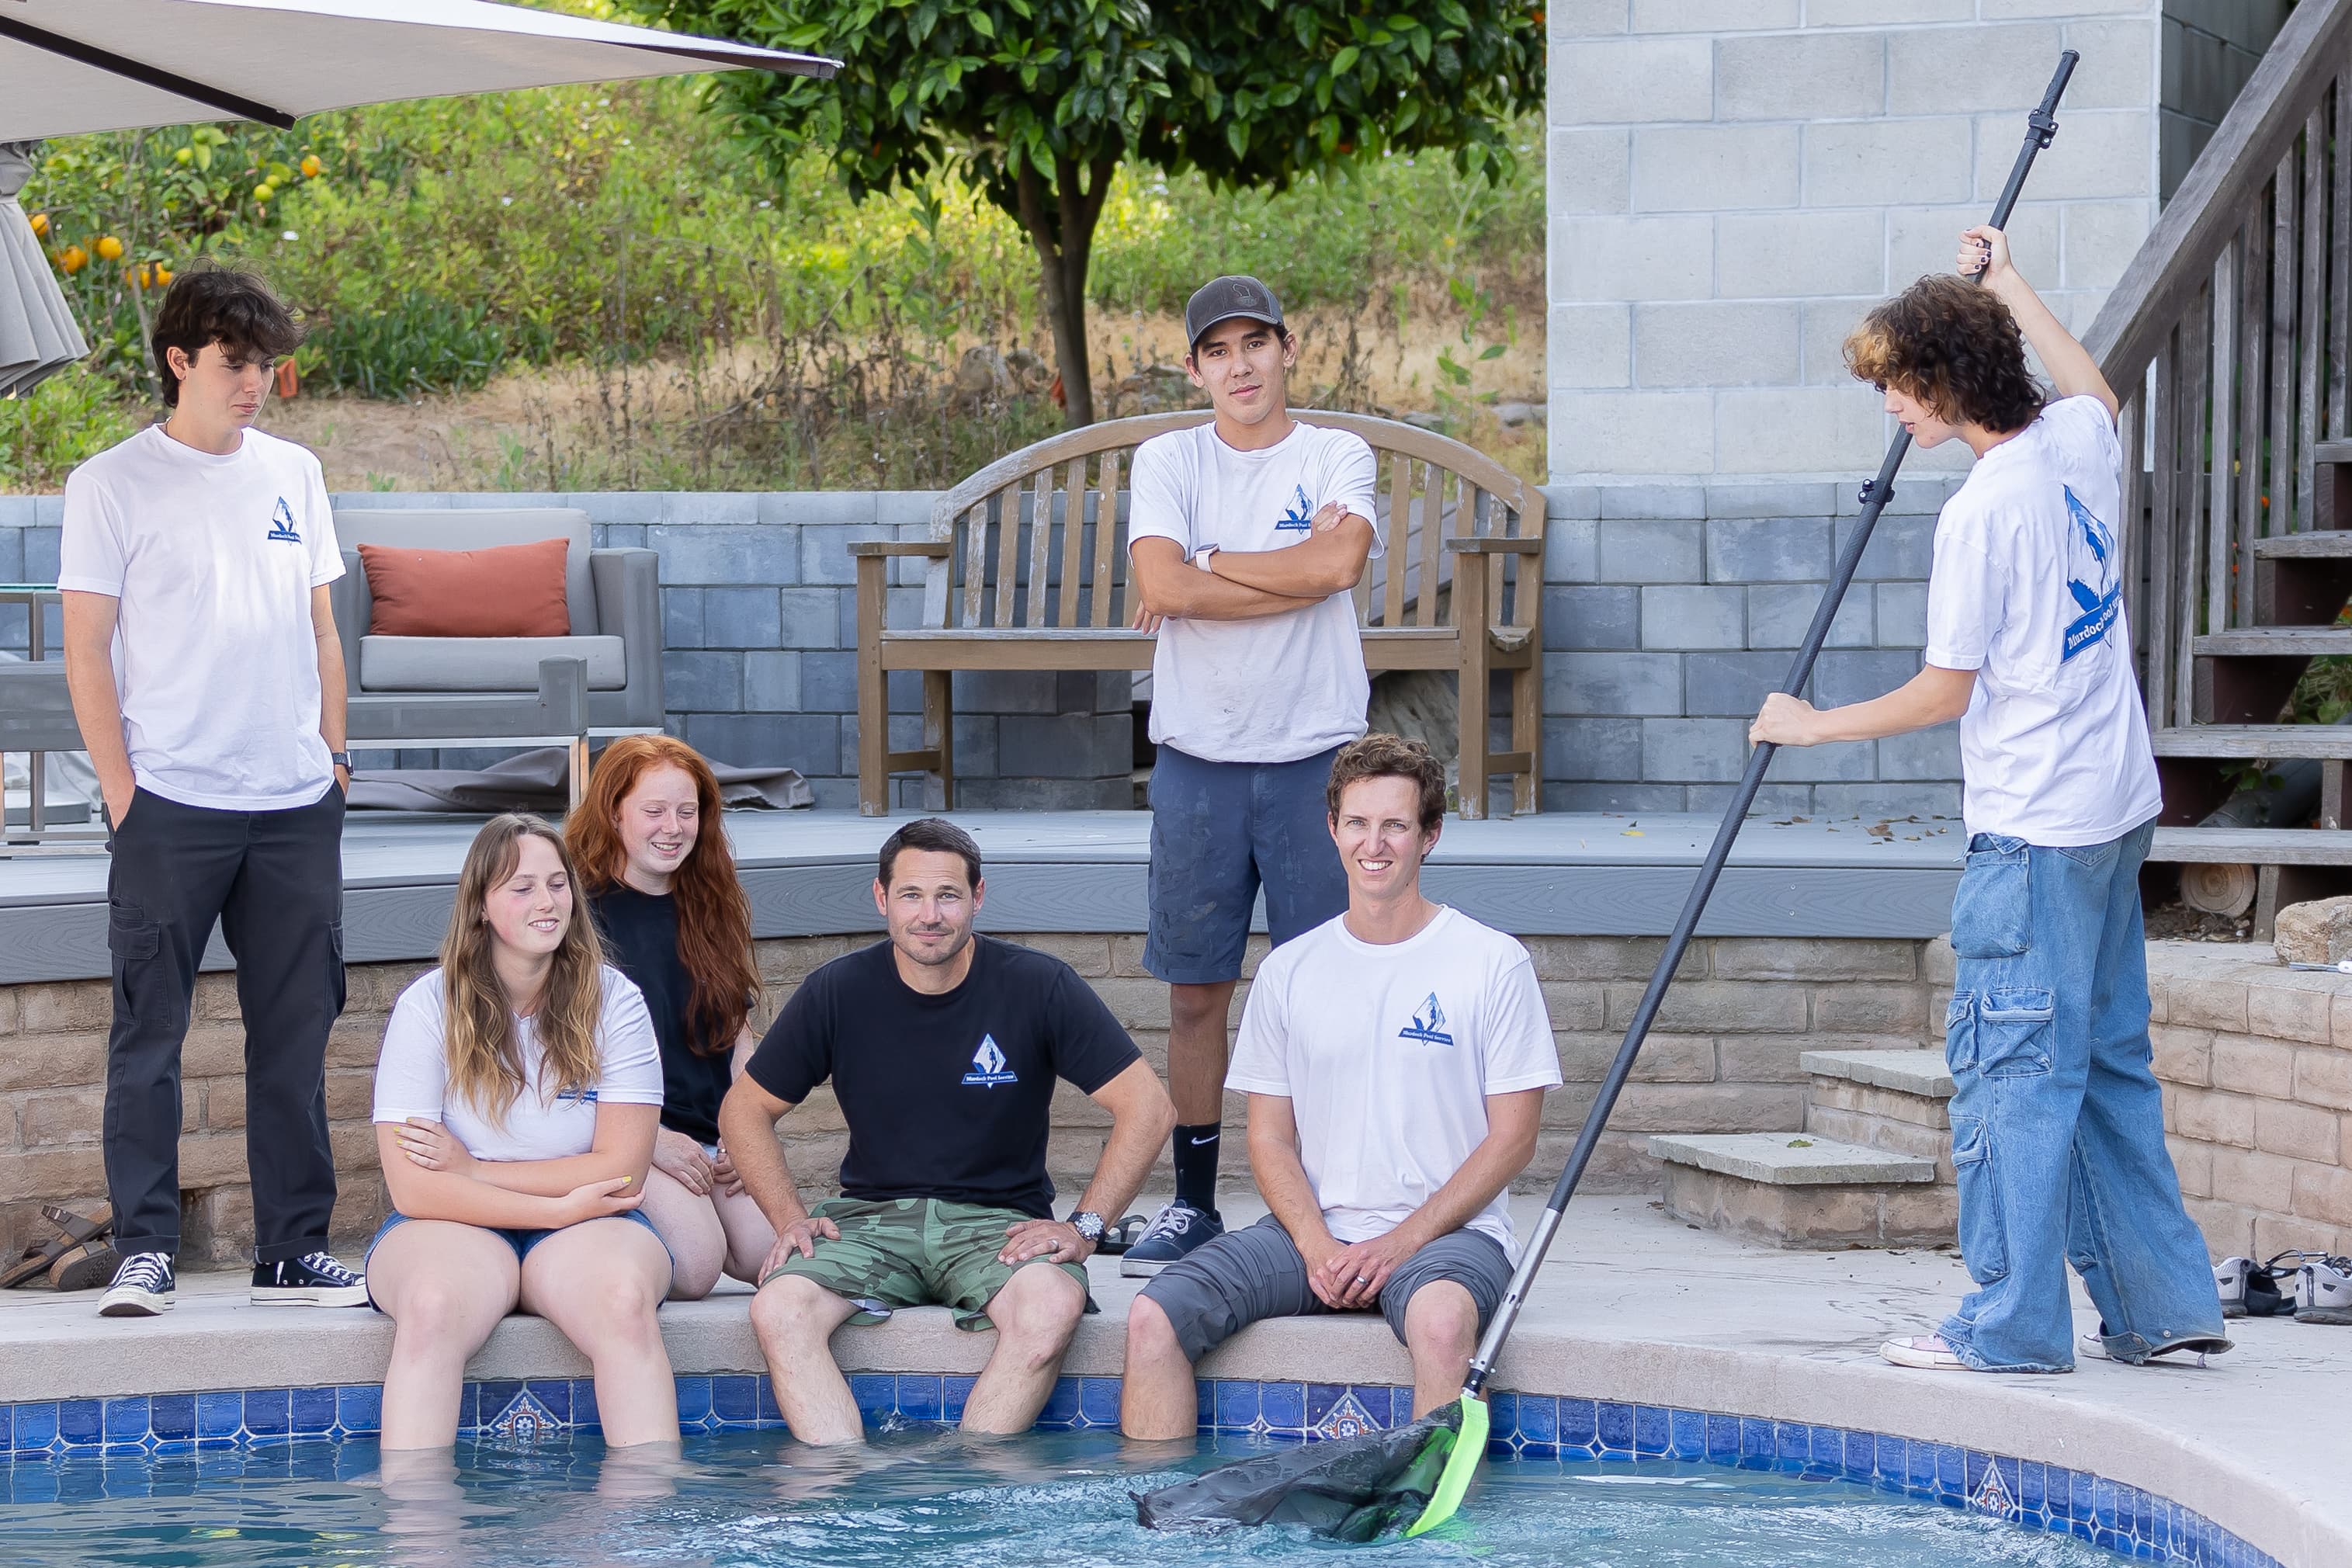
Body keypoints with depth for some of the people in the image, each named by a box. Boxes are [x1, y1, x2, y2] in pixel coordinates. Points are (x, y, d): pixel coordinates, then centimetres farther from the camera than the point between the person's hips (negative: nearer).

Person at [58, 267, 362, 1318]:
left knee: (295, 1033, 7)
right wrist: (122, 791, -8)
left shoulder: (293, 474, 13)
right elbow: (87, 648, -3)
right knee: (148, 1035, -2)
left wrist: (333, 758, 11)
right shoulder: (113, 484, -1)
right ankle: (144, 1250, 3)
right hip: (170, 802, -4)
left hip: (295, 804, 4)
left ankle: (294, 1250, 13)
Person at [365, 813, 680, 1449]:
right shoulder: (428, 1008, -2)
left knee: (624, 1297, -34)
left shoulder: (613, 1001, 2)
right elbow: (413, 1188, -9)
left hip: (584, 1228, 1)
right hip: (453, 1228, -1)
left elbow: (622, 1168, -5)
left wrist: (475, 1172, -10)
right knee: (432, 1306, -36)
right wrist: (560, 1205, -15)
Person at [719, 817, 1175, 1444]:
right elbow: (745, 1111, 12)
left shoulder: (1040, 987, -4)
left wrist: (1084, 1227, -10)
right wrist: (789, 1217, -3)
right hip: (870, 1216, 2)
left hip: (1000, 1220, -2)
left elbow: (1147, 1108, -2)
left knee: (1051, 1308, -36)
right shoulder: (838, 993, 1)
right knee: (778, 1310, -29)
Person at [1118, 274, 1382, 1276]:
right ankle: (1192, 1202, 15)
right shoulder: (1168, 461, 6)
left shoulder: (1337, 457, 3)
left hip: (1315, 752, -1)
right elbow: (1163, 583, -12)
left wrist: (1205, 568, -9)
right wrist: (1298, 571, -12)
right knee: (1195, 992, 6)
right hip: (1198, 753, 1)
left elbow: (1340, 562, -17)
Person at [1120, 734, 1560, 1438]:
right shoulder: (1289, 971, 10)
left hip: (1446, 1230, -3)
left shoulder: (1494, 964, 0)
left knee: (1442, 1317, -39)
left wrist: (1399, 1243, -12)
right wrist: (1317, 1246, -10)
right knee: (1154, 1318, -19)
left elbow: (1512, 1138, -2)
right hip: (1314, 1231, 4)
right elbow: (1271, 1136, 10)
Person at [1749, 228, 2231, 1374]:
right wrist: (2007, 285, 43)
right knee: (2108, 1062, 14)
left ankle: (2014, 1324, -2)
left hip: (2037, 829, -9)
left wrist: (1810, 724, 1)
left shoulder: (1984, 510, -18)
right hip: (2118, 805, 9)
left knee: (2008, 1065, -4)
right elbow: (2094, 388, 34)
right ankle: (2160, 1305, 16)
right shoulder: (2079, 439, 6)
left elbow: (1944, 692, -12)